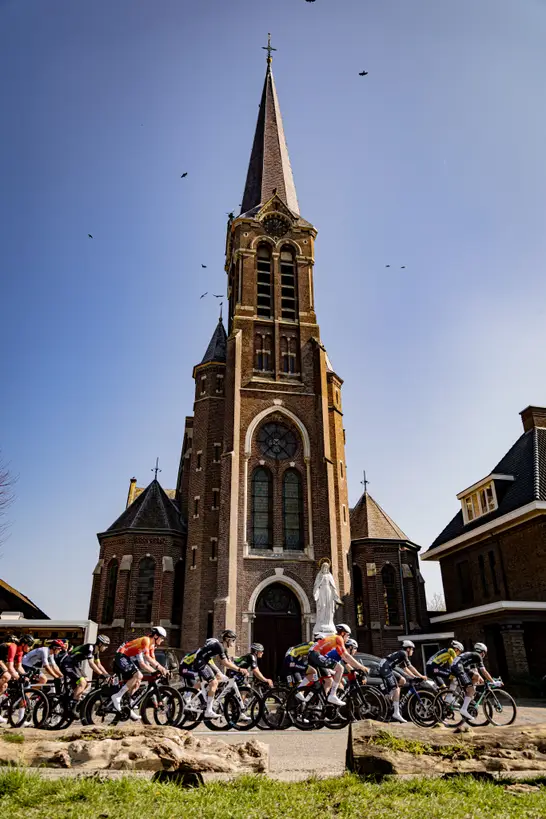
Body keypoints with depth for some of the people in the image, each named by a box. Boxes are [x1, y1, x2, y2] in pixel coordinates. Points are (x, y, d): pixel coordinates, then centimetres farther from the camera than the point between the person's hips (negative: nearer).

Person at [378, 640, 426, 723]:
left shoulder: (401, 654, 25)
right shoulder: (403, 653, -2)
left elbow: (405, 669, 31)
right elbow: (410, 667, -5)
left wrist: (415, 677, 27)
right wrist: (421, 676, 2)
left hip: (387, 669, 10)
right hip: (385, 668, -10)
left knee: (402, 680, 12)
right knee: (396, 689, -12)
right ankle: (396, 714, -16)